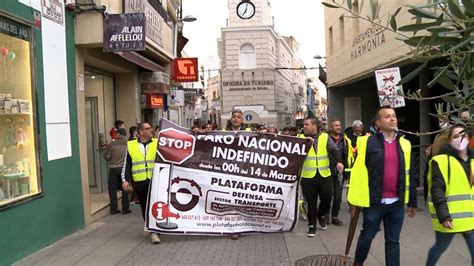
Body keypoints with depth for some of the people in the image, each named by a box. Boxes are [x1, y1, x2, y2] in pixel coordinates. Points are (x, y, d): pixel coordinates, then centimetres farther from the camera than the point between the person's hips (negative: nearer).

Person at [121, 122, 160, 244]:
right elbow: (127, 164, 7)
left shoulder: (157, 143, 4)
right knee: (144, 206, 13)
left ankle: (154, 231, -3)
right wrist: (125, 180, -1)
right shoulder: (131, 145, 6)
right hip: (139, 182, 2)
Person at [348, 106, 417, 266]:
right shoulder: (368, 142, -6)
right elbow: (358, 171, -5)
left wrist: (412, 201, 13)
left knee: (393, 241, 12)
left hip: (397, 202, 3)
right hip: (374, 201, -3)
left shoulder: (404, 144, 6)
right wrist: (355, 199, -5)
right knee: (367, 235, 12)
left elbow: (409, 175, 11)